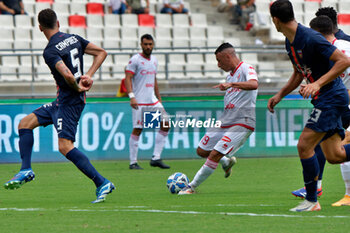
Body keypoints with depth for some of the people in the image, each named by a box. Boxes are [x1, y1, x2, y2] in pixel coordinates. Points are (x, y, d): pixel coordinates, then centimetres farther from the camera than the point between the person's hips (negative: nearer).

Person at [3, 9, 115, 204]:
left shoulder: (50, 51, -17)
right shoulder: (74, 38, 8)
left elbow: (67, 75, -30)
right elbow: (102, 53, 10)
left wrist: (78, 88, -10)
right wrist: (88, 76, 3)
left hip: (69, 101, -10)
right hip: (63, 101, 10)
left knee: (65, 146, -15)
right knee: (25, 123, 11)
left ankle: (102, 183, -16)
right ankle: (26, 170, 6)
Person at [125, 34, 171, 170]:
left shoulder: (154, 60, 15)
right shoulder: (135, 60, -7)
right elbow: (128, 78, -13)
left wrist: (159, 98, 22)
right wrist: (131, 96, -24)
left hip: (152, 100, 7)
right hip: (139, 102, -7)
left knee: (165, 125, -2)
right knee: (137, 130, -6)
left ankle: (156, 158, 2)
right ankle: (133, 162, 2)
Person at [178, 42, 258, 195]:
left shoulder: (246, 69, -10)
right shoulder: (230, 75, 18)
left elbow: (253, 84, -33)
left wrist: (231, 84, -42)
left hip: (242, 124, -9)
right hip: (224, 122, 9)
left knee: (215, 154, -18)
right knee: (201, 151, 12)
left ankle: (192, 187, -11)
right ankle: (227, 162, 36)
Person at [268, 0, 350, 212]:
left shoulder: (310, 38, -20)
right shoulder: (290, 42, 10)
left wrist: (318, 84, -28)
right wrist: (280, 95, 16)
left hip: (332, 97, -10)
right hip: (323, 100, 10)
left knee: (304, 145, -11)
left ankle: (312, 201, -2)